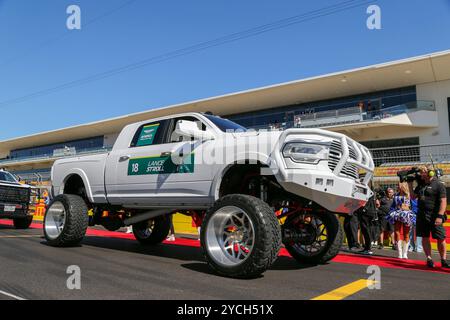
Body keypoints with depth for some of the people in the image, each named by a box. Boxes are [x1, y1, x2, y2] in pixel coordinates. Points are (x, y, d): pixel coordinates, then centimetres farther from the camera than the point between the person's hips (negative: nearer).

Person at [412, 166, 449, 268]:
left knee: (440, 238, -1)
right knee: (425, 238, 7)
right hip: (422, 216, 6)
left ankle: (443, 260, 11)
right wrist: (410, 184, 10)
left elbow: (443, 201, -12)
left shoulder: (439, 185, -6)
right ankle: (429, 258, 15)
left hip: (434, 217, -6)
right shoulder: (421, 185, 13)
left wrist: (440, 216, -20)